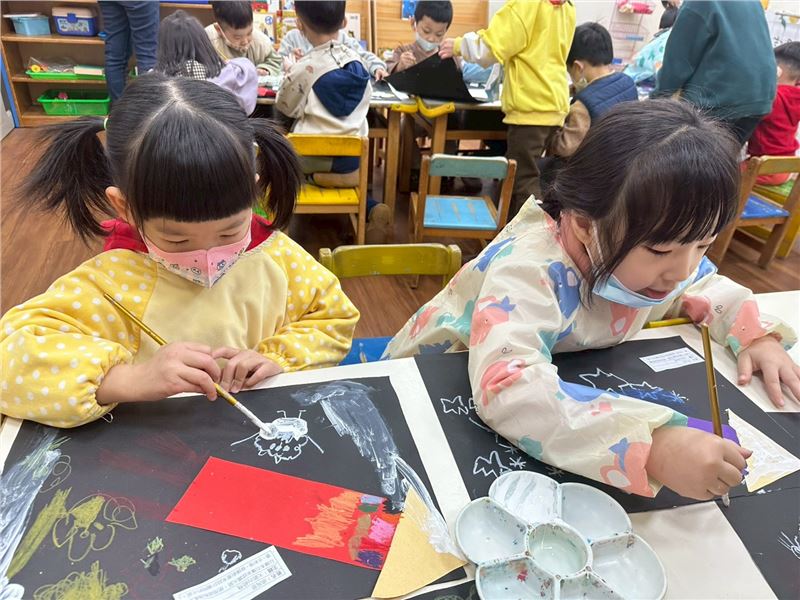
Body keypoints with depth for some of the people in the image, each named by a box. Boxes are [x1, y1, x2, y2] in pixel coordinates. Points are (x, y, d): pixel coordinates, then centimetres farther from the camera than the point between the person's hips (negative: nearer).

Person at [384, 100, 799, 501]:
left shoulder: (646, 250, -12)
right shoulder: (530, 269, -35)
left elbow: (707, 289, 9)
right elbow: (508, 390, -50)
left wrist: (758, 335, -10)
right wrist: (652, 449, -56)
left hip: (557, 378, 7)